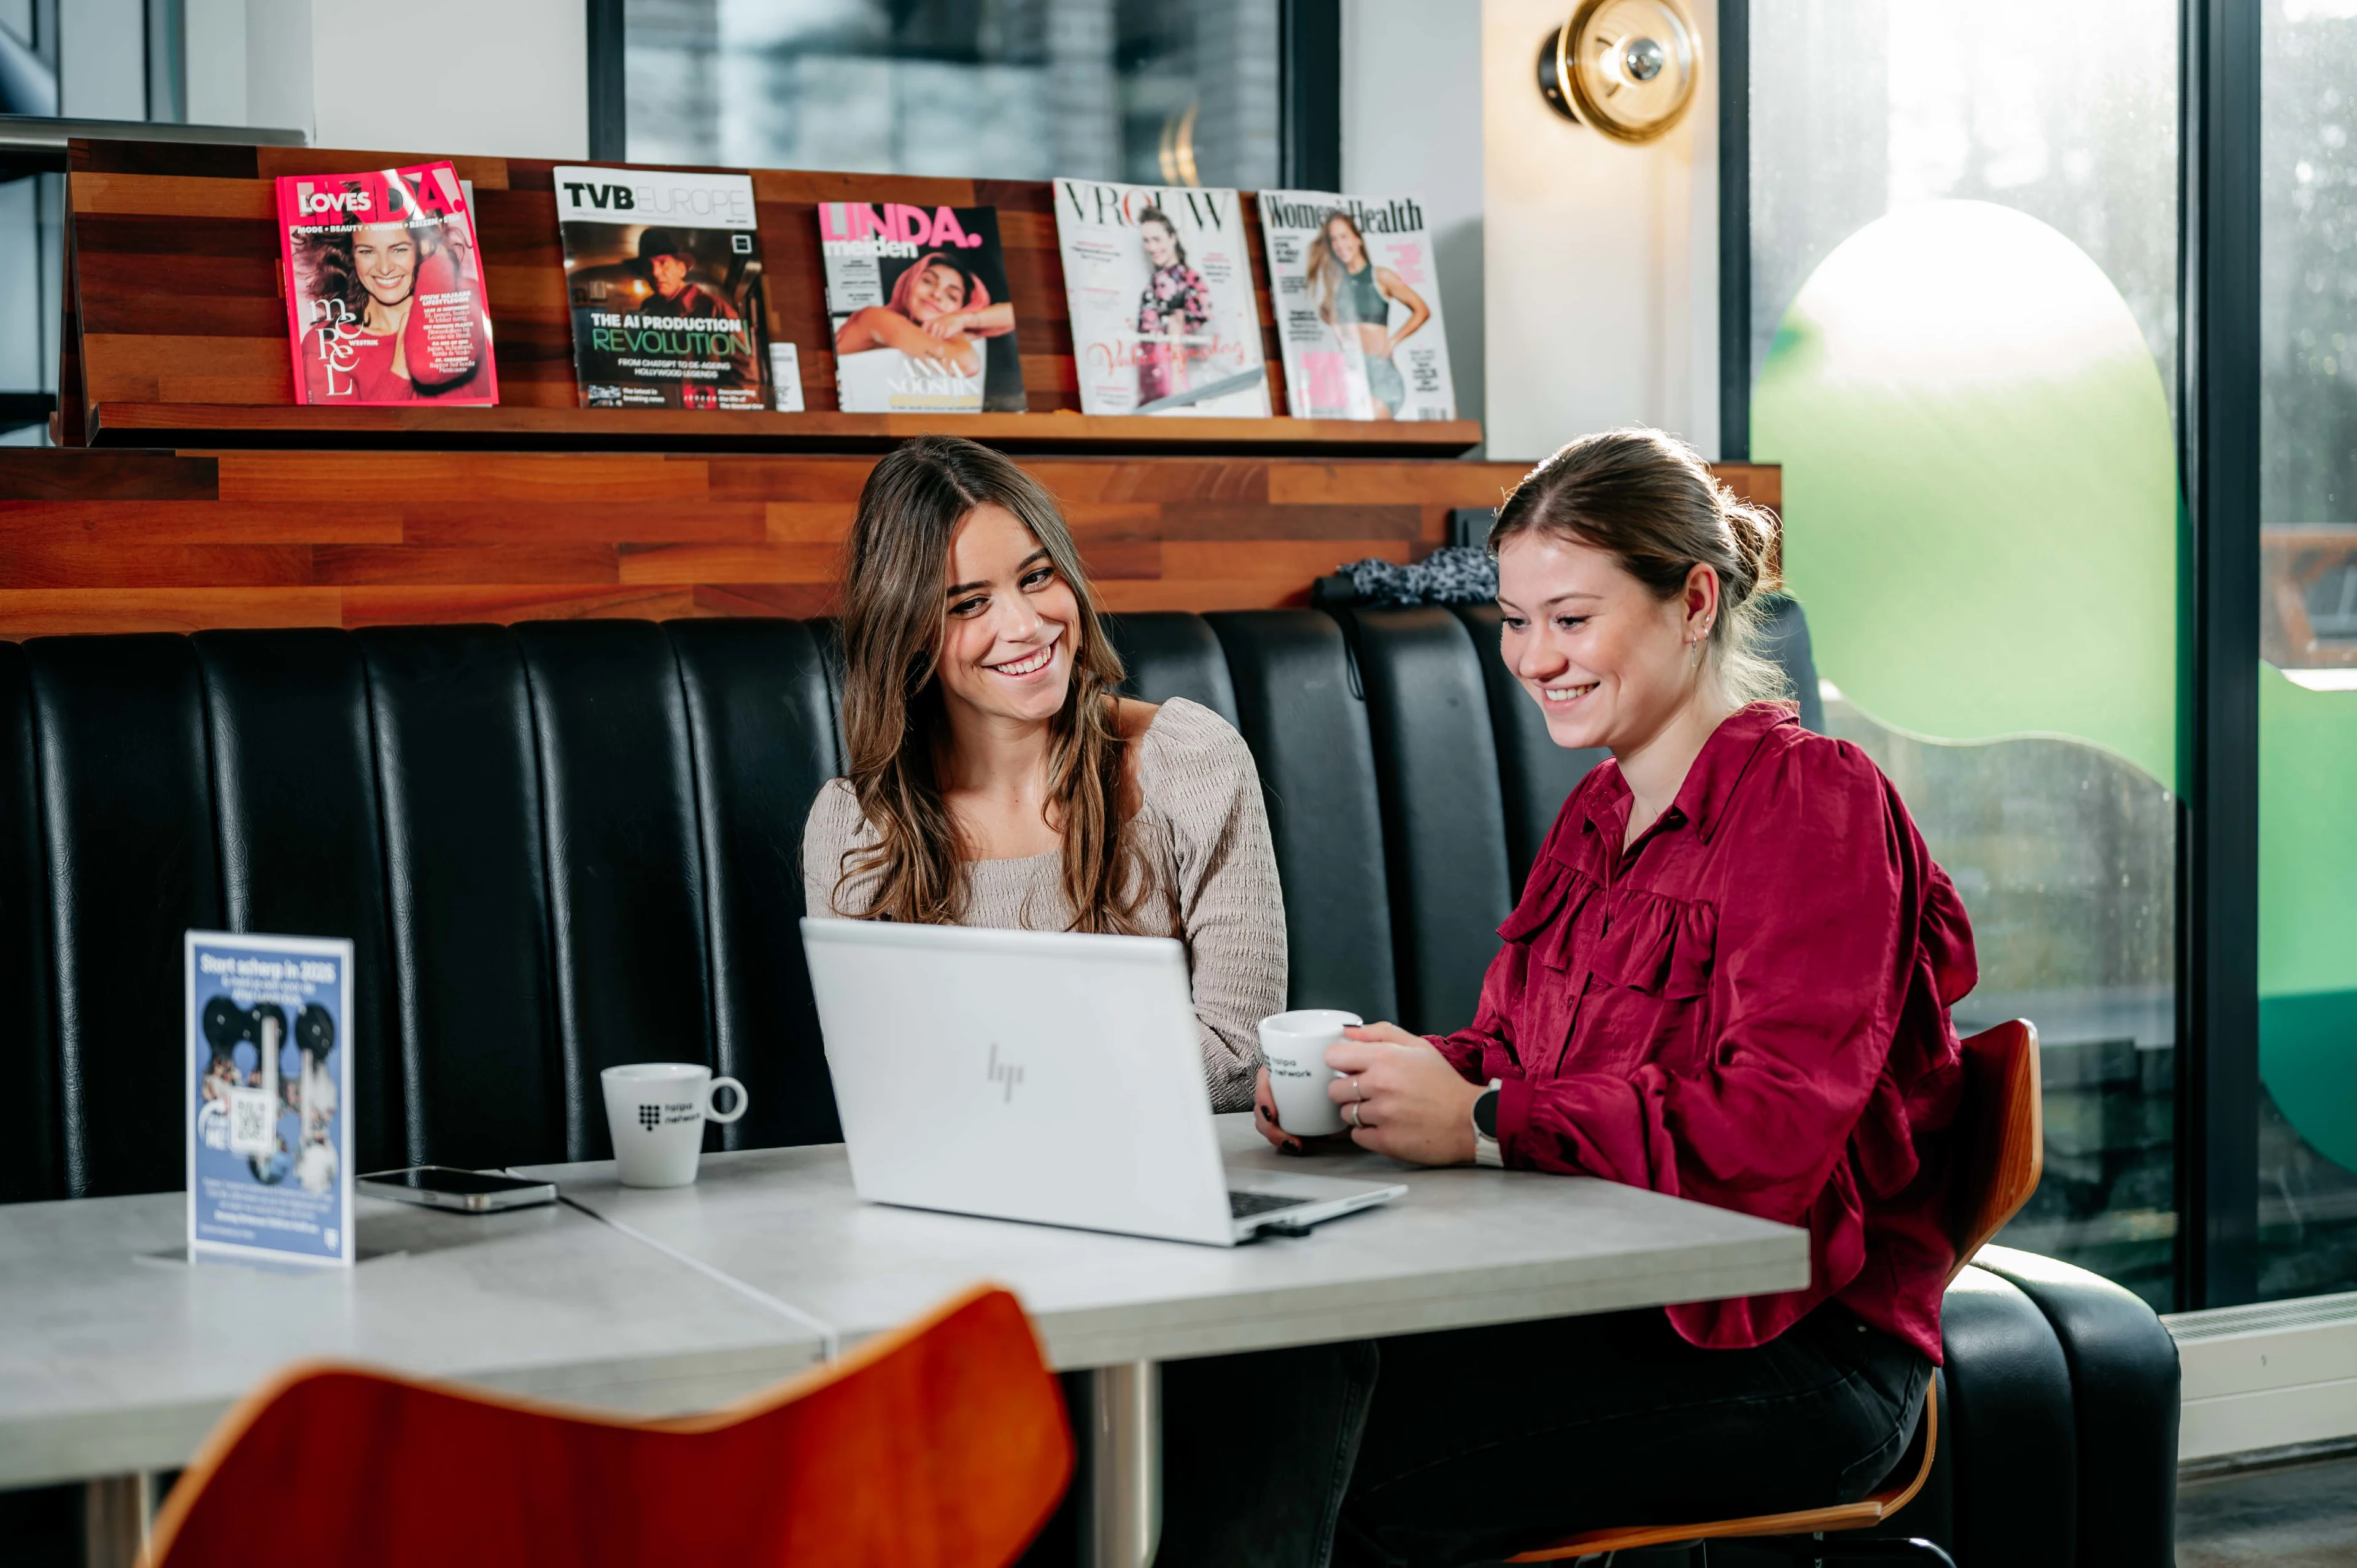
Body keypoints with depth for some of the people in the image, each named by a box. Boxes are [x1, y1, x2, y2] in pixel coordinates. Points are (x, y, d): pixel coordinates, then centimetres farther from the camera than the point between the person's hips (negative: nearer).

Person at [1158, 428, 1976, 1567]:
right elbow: (1510, 1047, 16)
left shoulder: (1812, 800, -9)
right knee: (1241, 1371, -20)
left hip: (1797, 1353, -7)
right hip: (1606, 1295, 7)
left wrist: (1484, 1122, -23)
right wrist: (1397, 1071, -7)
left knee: (1357, 1472, -25)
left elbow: (1777, 1128, -20)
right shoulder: (1599, 813, 19)